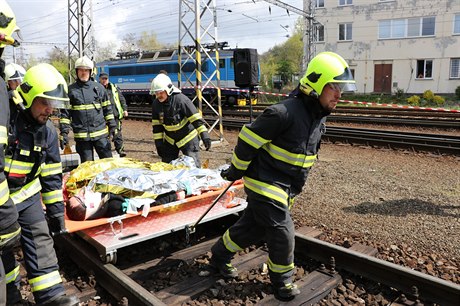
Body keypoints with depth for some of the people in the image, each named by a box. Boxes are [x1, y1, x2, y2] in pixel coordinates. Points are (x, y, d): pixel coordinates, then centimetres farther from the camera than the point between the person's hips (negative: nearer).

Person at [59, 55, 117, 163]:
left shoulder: (99, 87, 8)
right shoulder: (71, 90, 4)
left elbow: (107, 108, 12)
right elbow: (65, 112, 2)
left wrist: (112, 126, 8)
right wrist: (64, 132, -5)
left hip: (100, 133, 1)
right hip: (81, 136, -1)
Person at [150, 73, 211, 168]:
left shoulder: (181, 99, -25)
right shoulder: (156, 104, -6)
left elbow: (196, 118, -25)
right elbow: (156, 125, 3)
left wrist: (204, 135, -28)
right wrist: (158, 142, 1)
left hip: (188, 138, -6)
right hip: (170, 140, 6)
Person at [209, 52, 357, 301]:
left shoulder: (318, 117, 5)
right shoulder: (285, 112, -25)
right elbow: (248, 139, -20)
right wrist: (236, 171, -8)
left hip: (286, 186, 9)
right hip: (265, 184, -9)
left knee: (254, 226, 18)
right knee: (282, 232, -2)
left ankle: (220, 257, 38)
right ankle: (281, 280, 25)